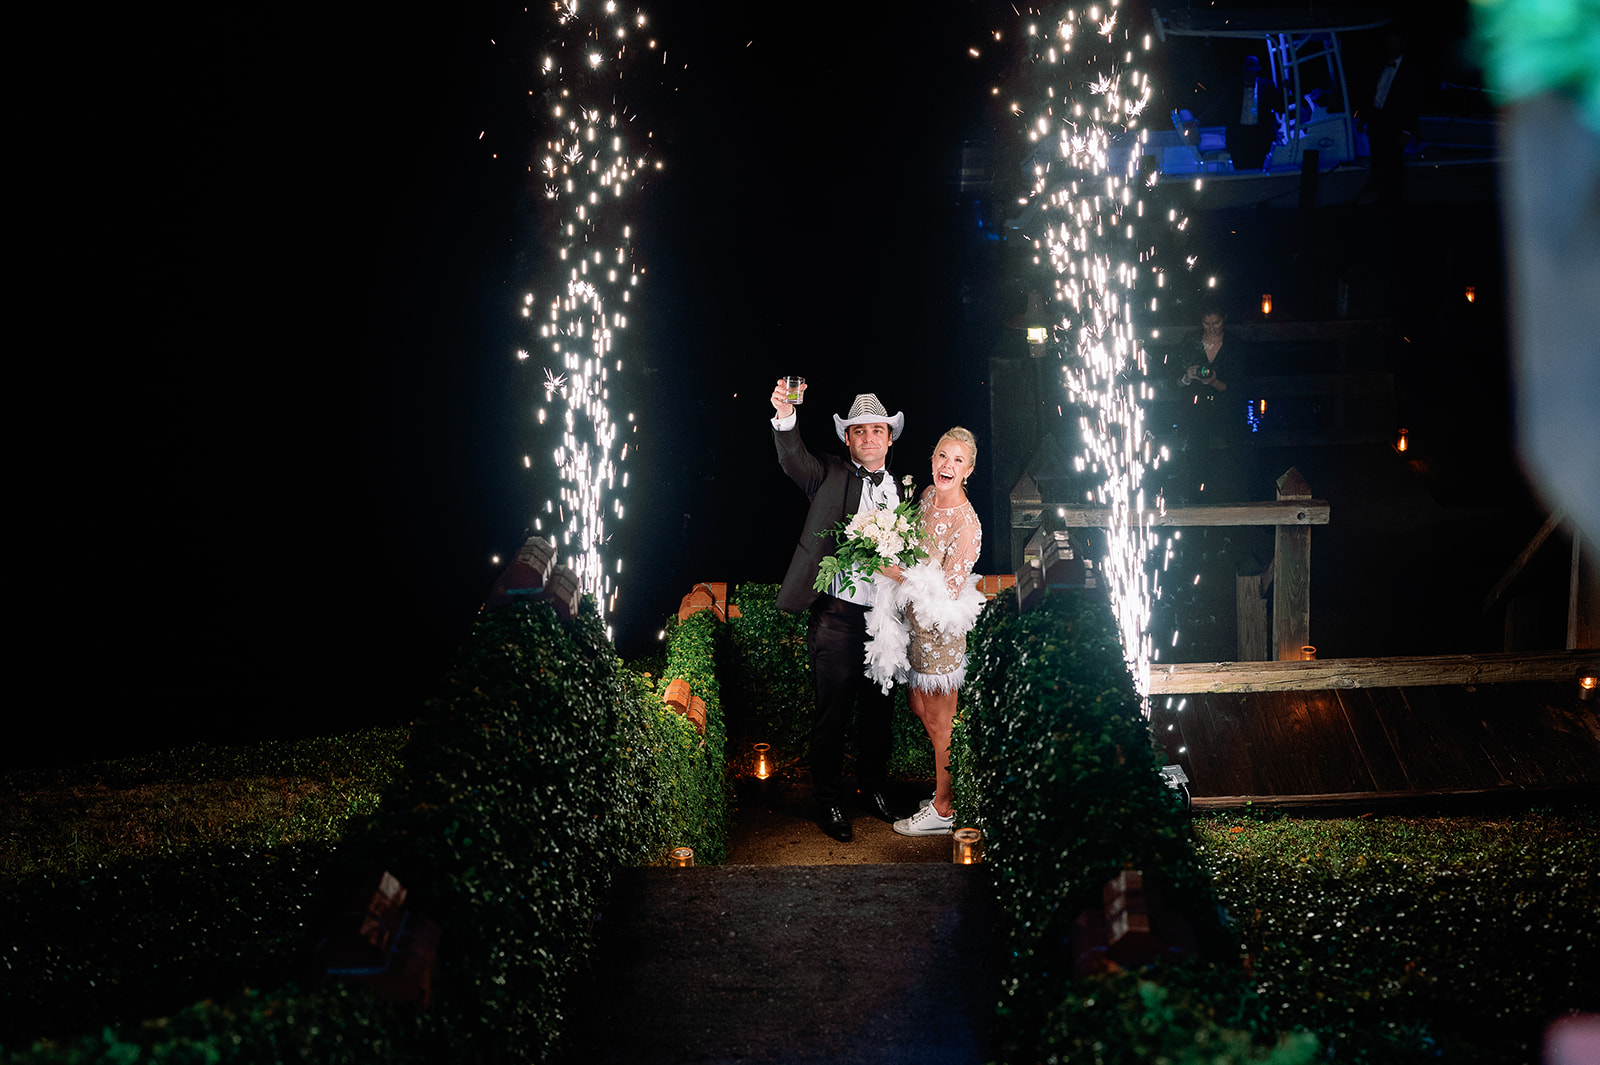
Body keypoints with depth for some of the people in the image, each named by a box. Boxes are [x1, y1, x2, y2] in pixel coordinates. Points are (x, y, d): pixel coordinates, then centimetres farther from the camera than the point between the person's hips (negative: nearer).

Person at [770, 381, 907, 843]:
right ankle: (829, 802, 16)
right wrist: (785, 416, -39)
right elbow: (793, 458, -20)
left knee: (879, 710, 14)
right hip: (837, 615, -4)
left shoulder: (901, 490, 13)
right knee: (833, 711, 2)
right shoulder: (829, 475, 0)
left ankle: (874, 789, 32)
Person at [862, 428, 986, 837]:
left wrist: (899, 573, -22)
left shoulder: (967, 523, -24)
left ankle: (943, 809, 21)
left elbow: (948, 591, -23)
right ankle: (943, 779, 40)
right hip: (913, 619, 8)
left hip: (941, 627, -8)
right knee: (919, 707, 21)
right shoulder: (928, 495, 1)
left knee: (938, 720, 6)